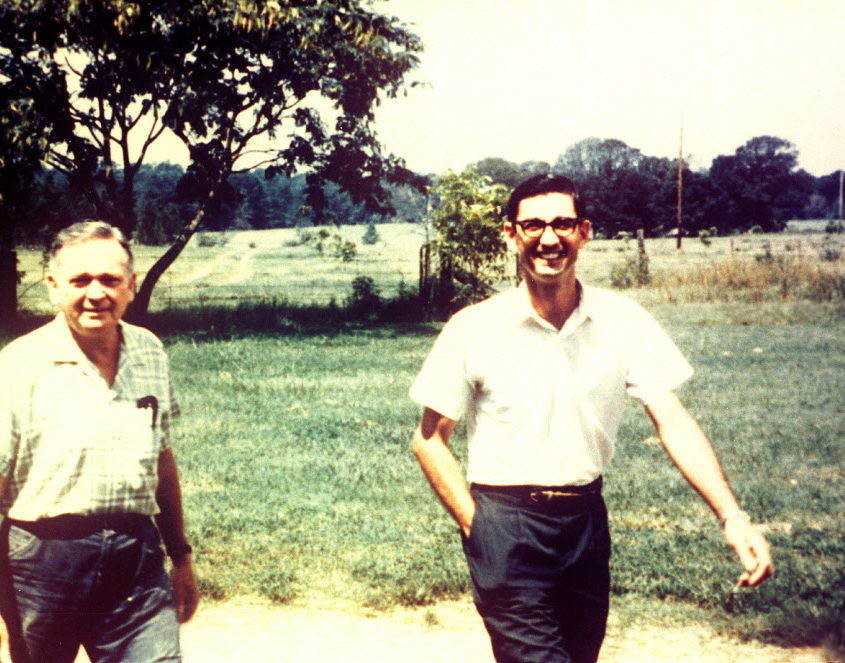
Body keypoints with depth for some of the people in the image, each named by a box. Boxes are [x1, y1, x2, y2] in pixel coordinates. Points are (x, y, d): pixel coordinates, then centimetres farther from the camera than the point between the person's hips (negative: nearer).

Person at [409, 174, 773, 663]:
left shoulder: (623, 321, -3)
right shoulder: (474, 329, -9)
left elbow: (673, 421, -8)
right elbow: (430, 440, -2)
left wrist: (733, 517, -20)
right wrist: (476, 527, -9)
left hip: (587, 518, 4)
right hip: (506, 521, -3)